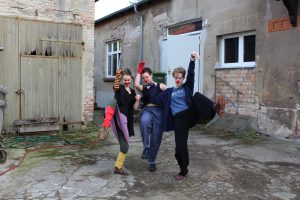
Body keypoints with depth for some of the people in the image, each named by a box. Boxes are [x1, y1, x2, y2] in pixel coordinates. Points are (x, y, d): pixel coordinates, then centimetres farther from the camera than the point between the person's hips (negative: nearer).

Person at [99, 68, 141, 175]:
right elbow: (115, 86, -22)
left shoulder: (133, 91, 18)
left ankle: (118, 167, 22)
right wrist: (118, 76, -39)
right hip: (116, 117, -5)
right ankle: (105, 129, -54)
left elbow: (135, 107, 15)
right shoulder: (119, 88, 4)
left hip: (125, 120, 5)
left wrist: (138, 100, -4)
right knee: (114, 102, -40)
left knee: (125, 145, 5)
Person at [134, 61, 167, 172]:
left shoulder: (160, 86, 11)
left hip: (158, 111, 0)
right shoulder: (143, 88, 16)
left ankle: (152, 162, 19)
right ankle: (146, 148, -26)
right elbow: (136, 85, -6)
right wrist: (139, 71, 3)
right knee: (144, 121, -38)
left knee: (156, 138, 2)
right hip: (147, 110, 0)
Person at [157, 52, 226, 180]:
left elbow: (191, 74, -5)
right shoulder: (169, 92, 19)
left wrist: (192, 60, -19)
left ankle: (215, 108, -60)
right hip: (179, 119, 2)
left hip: (191, 114, -1)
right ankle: (183, 171, 17)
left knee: (197, 96, -29)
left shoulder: (187, 87, 12)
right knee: (180, 146, -6)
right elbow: (157, 100, 17)